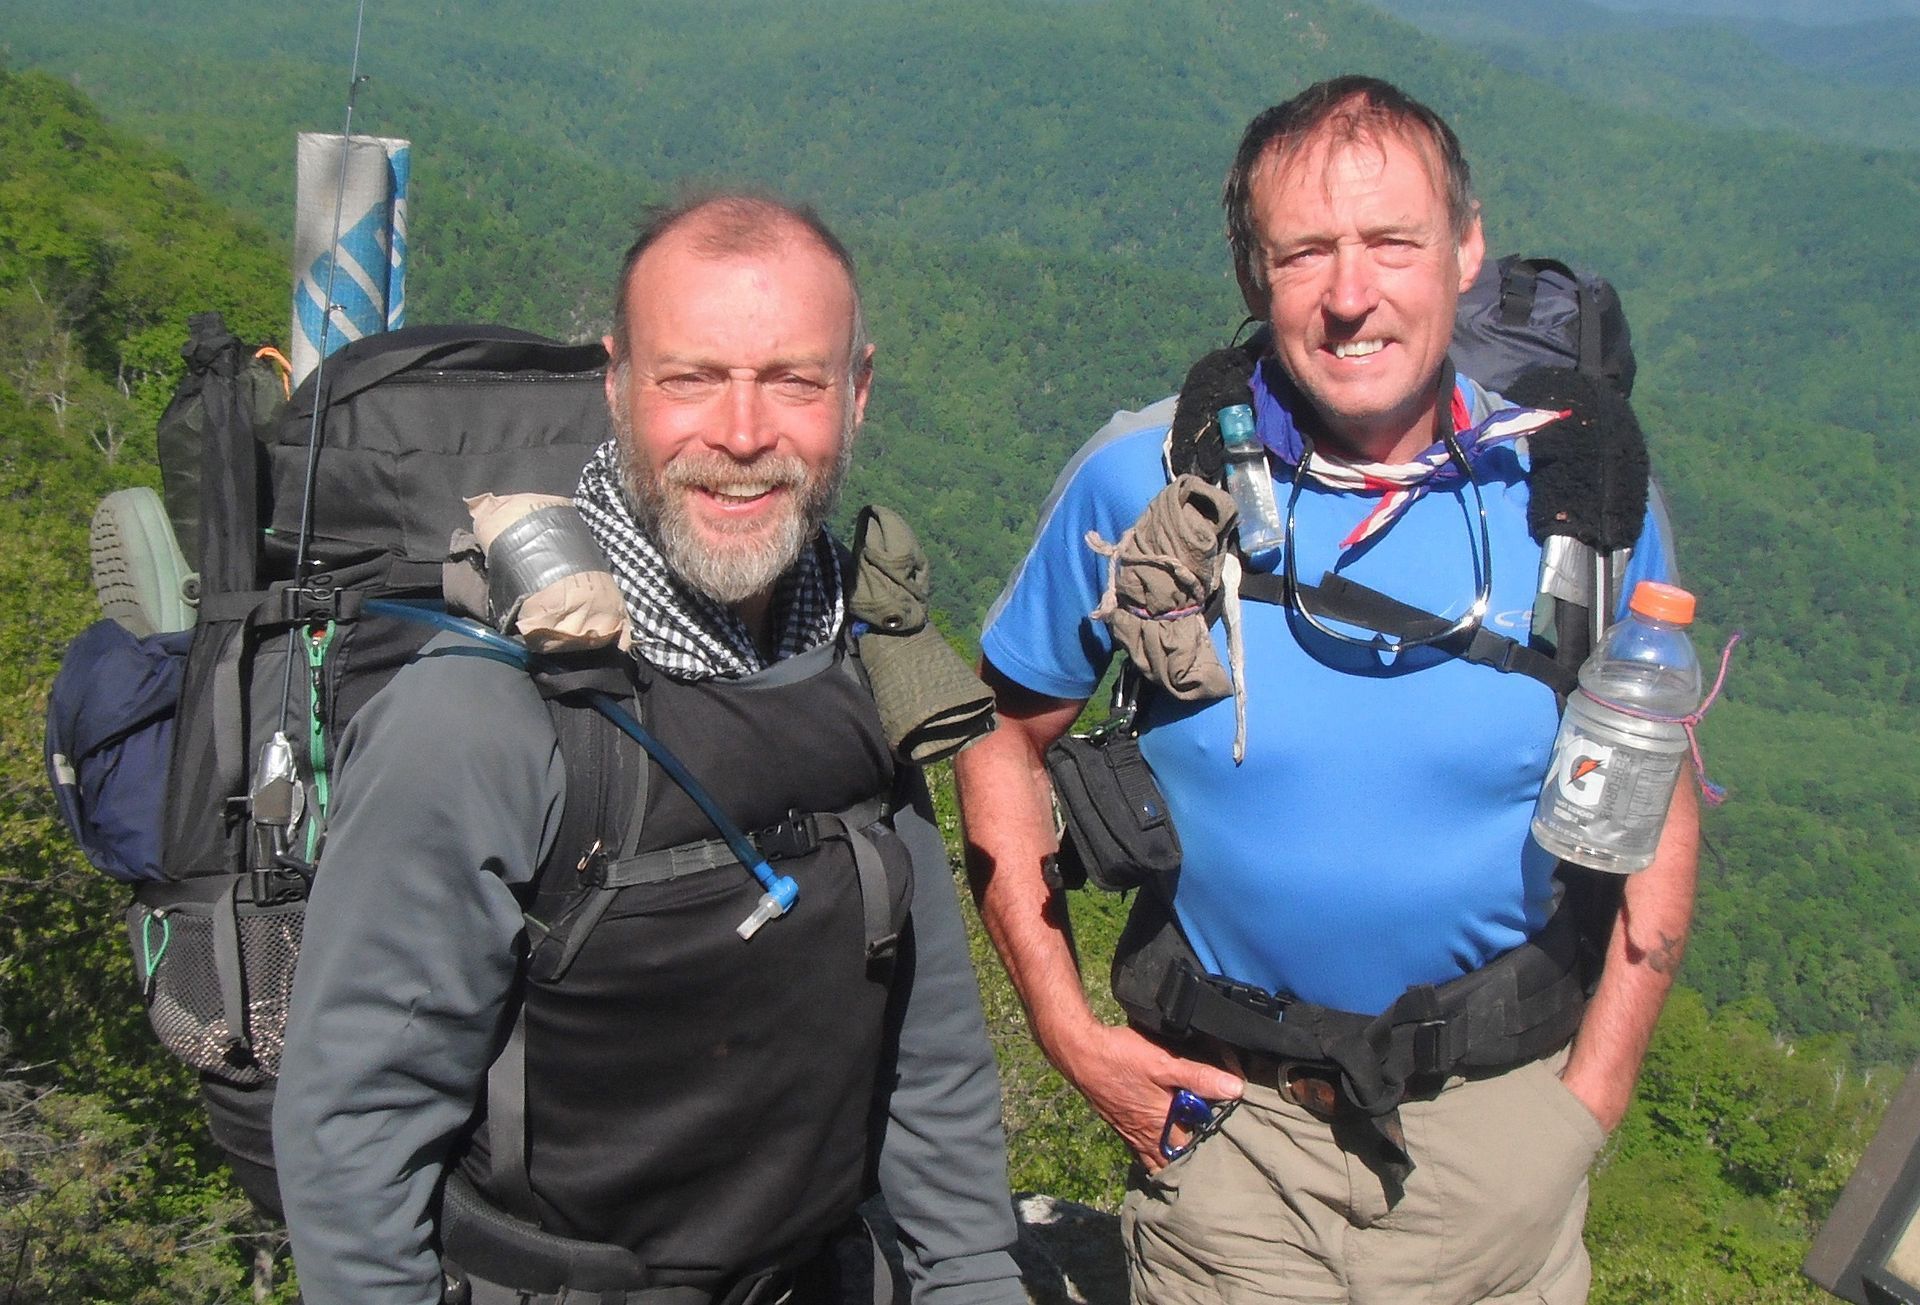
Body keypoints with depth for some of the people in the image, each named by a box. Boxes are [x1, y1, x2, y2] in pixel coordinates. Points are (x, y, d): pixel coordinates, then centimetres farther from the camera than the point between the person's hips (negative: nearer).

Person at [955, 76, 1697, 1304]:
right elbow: (1005, 743, -1)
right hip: (1224, 1117, 0)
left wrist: (1592, 1095, -2)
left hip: (1497, 1122, 1)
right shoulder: (1140, 485, -12)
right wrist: (1069, 1030, -5)